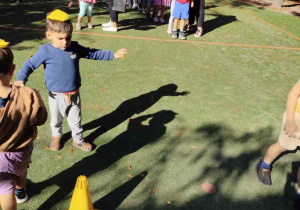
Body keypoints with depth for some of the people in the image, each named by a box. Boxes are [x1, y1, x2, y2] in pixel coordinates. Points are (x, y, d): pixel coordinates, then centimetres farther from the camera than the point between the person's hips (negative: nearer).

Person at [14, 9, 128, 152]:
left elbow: (93, 53, 4)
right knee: (56, 120, 23)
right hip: (56, 96, -2)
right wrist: (21, 79, -28)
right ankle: (56, 136, 51)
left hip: (74, 95, 2)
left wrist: (113, 55, 4)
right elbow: (30, 65, -11)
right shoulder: (45, 51, -17)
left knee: (76, 121, 19)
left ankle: (78, 140, 41)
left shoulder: (75, 47, -7)